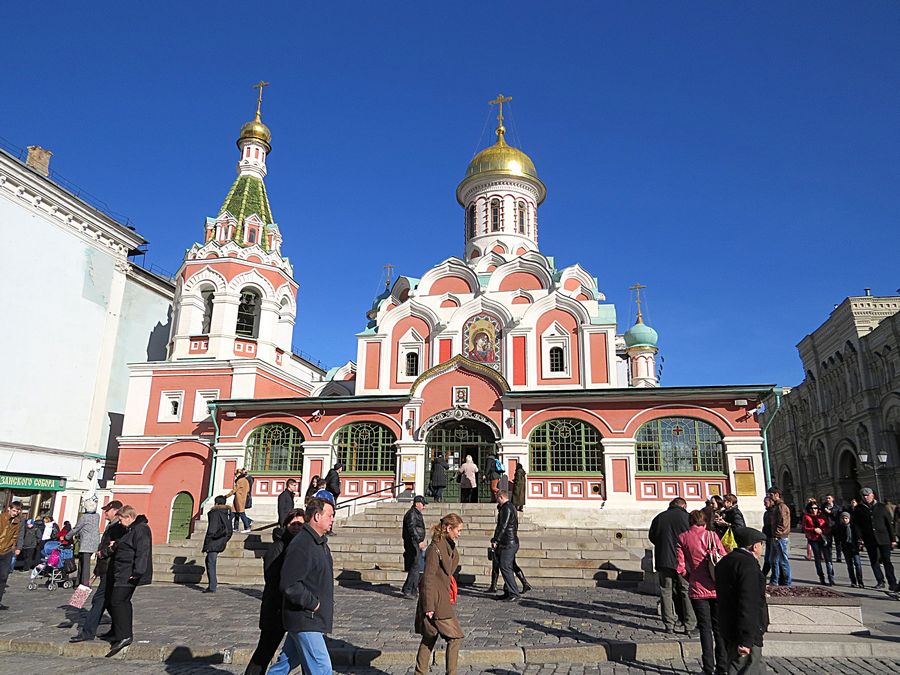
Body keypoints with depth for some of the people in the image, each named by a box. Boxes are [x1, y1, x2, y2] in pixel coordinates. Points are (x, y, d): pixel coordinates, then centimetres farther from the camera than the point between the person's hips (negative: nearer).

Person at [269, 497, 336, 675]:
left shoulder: (320, 542, 12)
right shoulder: (301, 545, -22)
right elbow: (289, 585, -26)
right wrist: (313, 603, -18)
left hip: (312, 618, 10)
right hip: (305, 620, -10)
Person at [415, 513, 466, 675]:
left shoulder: (449, 547, 9)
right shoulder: (435, 548, -20)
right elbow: (428, 578, -19)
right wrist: (429, 606, -18)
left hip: (443, 599, 9)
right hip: (436, 602, -9)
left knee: (429, 638, 15)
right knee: (455, 636, -4)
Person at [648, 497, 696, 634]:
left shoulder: (659, 517, 7)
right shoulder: (686, 516, -4)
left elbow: (652, 537, 12)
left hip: (663, 560, 2)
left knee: (666, 592, 8)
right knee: (686, 592, 6)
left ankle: (669, 624, 8)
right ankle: (690, 626, 6)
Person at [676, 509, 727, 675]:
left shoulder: (682, 538, -3)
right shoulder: (712, 535, -2)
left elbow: (680, 567, -6)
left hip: (697, 589, -1)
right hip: (717, 588, 1)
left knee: (705, 628, 7)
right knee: (719, 627, 13)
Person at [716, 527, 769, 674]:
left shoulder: (725, 561, 11)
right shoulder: (748, 564, -20)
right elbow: (747, 604, -25)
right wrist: (746, 640, -26)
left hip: (728, 628, 10)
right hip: (744, 633, -10)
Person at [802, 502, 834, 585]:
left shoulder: (822, 516, 5)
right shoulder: (806, 517, 2)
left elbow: (828, 527, 7)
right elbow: (804, 529, -1)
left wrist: (822, 530, -13)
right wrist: (814, 529, -16)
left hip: (824, 539, 0)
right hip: (814, 540, 0)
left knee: (828, 559, -7)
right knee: (818, 559, 7)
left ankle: (831, 578, -4)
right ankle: (821, 578, 16)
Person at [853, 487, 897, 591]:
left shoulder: (881, 507, 4)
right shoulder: (859, 509, 4)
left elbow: (889, 523, 5)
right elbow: (856, 525, 6)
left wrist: (893, 539, 2)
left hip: (883, 538, -1)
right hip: (869, 540, 1)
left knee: (886, 560, -2)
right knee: (874, 561, 5)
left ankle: (892, 583, 5)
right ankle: (880, 582, 15)